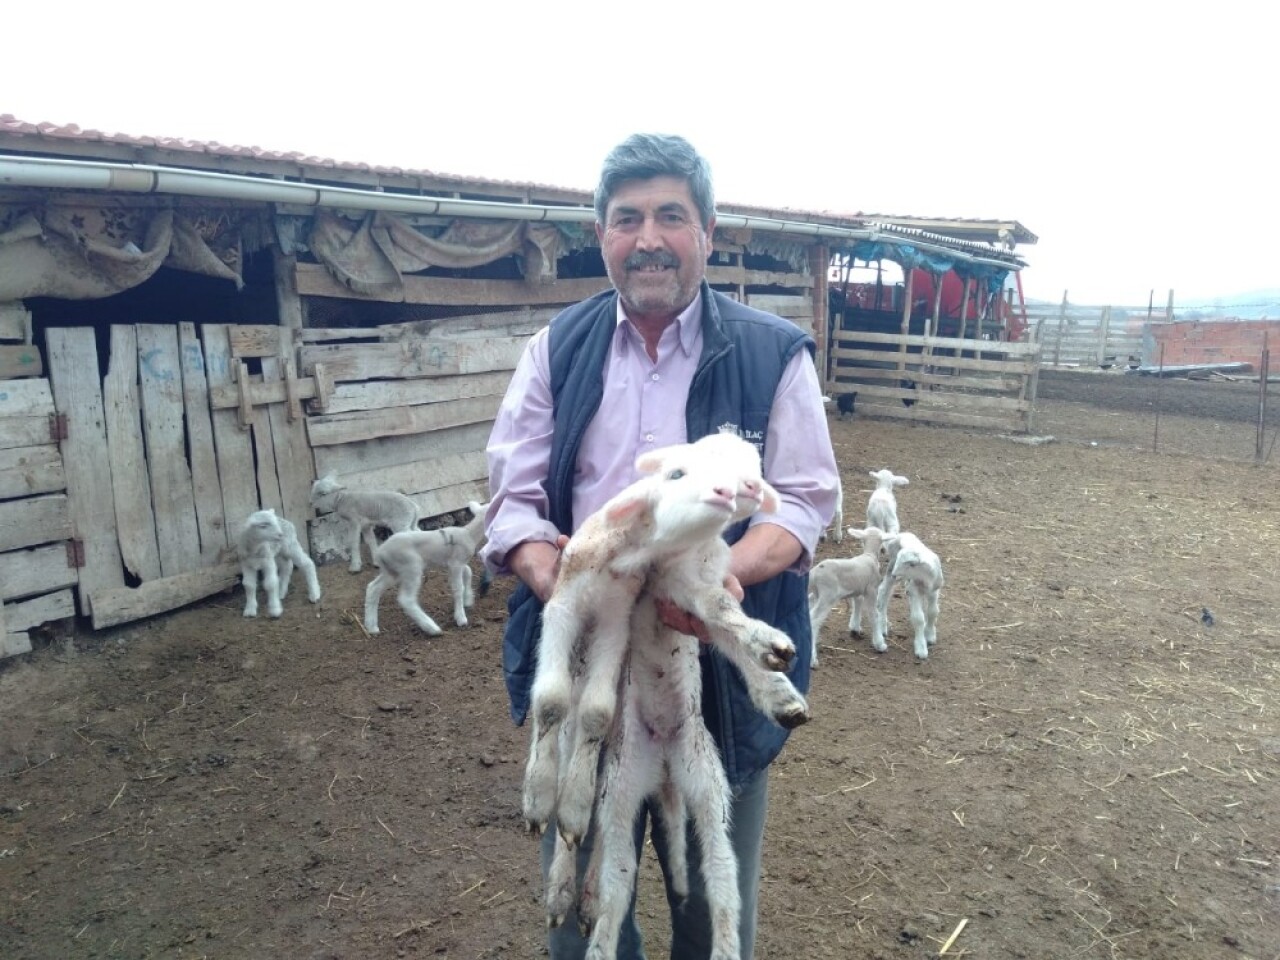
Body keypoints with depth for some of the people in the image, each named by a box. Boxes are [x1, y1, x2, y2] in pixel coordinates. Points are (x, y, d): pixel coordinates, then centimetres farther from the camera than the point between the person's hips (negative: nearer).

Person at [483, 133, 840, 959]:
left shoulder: (774, 354, -3)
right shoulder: (558, 349, 3)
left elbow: (805, 499, -5)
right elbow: (514, 495, 1)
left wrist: (732, 570, -26)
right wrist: (555, 582, -20)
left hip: (720, 660, -1)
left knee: (715, 888, 18)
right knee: (581, 886, 20)